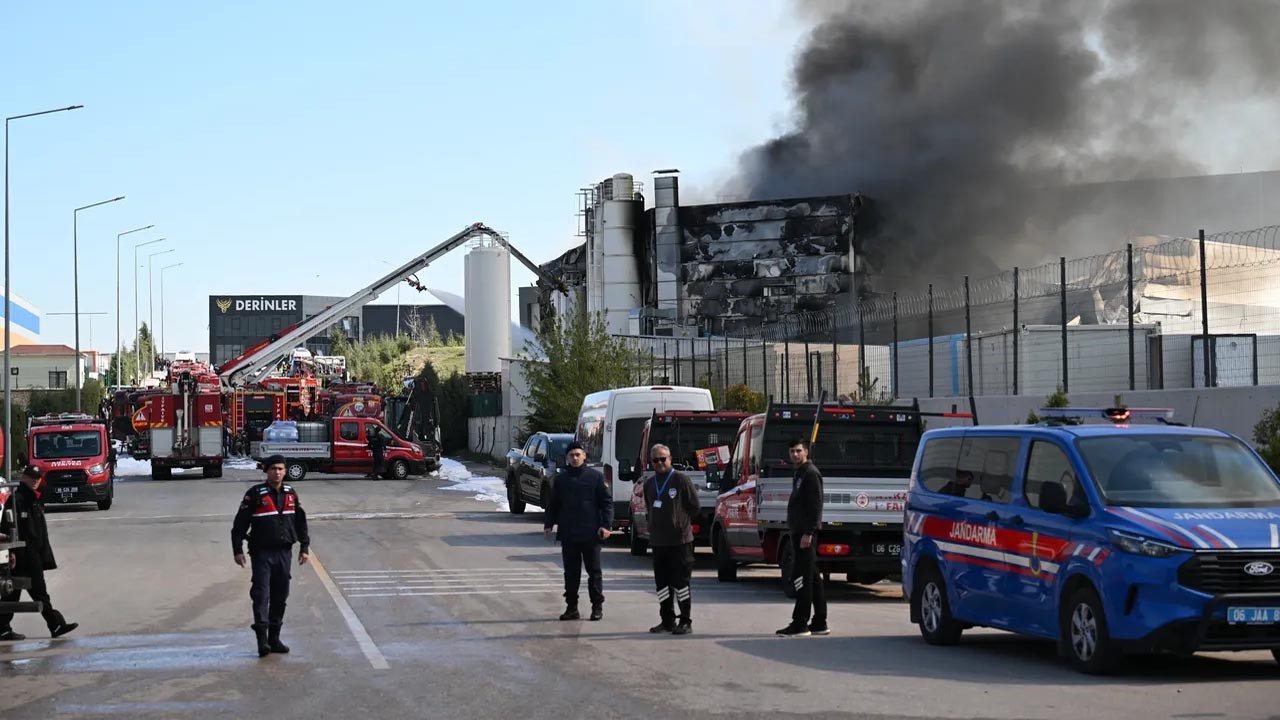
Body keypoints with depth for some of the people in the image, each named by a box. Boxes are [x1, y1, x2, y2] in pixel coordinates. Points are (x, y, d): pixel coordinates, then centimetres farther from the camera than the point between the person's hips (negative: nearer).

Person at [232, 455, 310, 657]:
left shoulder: (291, 494, 9)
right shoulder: (255, 494, -6)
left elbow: (300, 522, 17)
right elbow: (240, 523, -5)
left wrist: (304, 547, 14)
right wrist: (238, 550, -9)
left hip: (284, 552, 5)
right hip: (262, 552, -5)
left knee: (280, 596, 8)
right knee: (261, 594, -12)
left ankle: (274, 638, 17)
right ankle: (262, 638, -14)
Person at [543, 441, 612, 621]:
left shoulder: (595, 476, 0)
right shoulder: (561, 478, 10)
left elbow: (607, 502, -1)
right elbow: (553, 504, 15)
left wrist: (606, 525, -10)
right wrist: (548, 524, 5)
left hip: (590, 533, -3)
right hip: (568, 534, 3)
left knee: (594, 571, 3)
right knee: (571, 572, 6)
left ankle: (597, 606, 9)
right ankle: (571, 608, 12)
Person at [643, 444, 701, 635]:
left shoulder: (681, 479, -6)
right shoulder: (649, 484, 13)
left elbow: (695, 506, -3)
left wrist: (682, 523, 2)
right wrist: (656, 526, 14)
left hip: (680, 540, -6)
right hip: (658, 541, 6)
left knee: (680, 582, -4)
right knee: (662, 582, 8)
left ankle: (685, 622, 1)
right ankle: (667, 621, 16)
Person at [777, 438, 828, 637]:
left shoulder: (811, 474, -11)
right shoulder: (799, 474, 19)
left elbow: (816, 506, -18)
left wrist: (808, 533, -23)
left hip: (805, 533, -10)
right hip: (798, 532, 10)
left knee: (802, 577, -10)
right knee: (812, 577, 11)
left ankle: (800, 624, -11)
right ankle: (820, 624, 15)